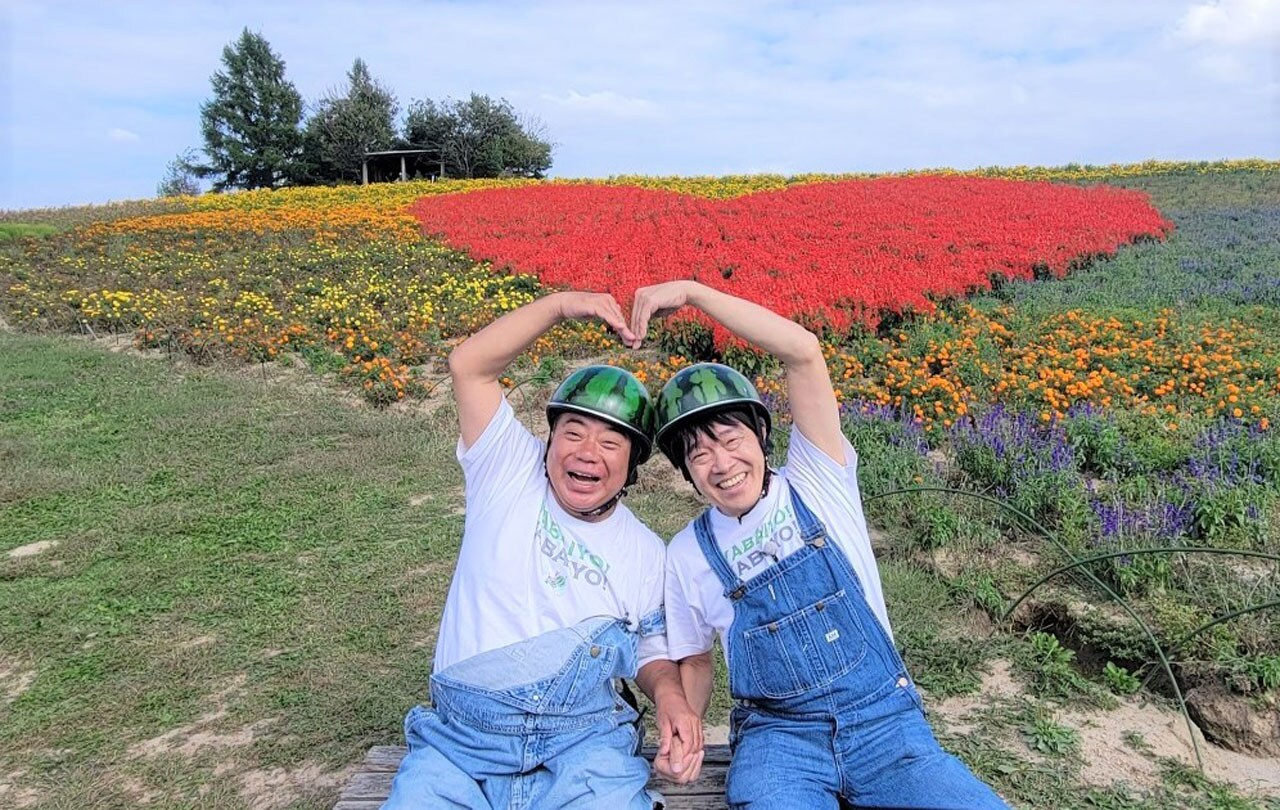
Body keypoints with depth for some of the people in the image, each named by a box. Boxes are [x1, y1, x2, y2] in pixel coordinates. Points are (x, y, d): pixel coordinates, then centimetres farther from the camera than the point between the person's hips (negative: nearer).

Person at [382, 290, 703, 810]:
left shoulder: (647, 554, 8)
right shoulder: (511, 475, 2)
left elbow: (651, 652, 16)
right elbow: (468, 366, -6)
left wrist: (670, 695, -7)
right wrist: (560, 304, -14)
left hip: (581, 743, 1)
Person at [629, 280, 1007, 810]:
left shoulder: (816, 484, -2)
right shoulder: (686, 555, 3)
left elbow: (804, 352, -14)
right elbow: (694, 662, 15)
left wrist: (692, 292, -15)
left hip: (885, 723, 1)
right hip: (778, 737, 0)